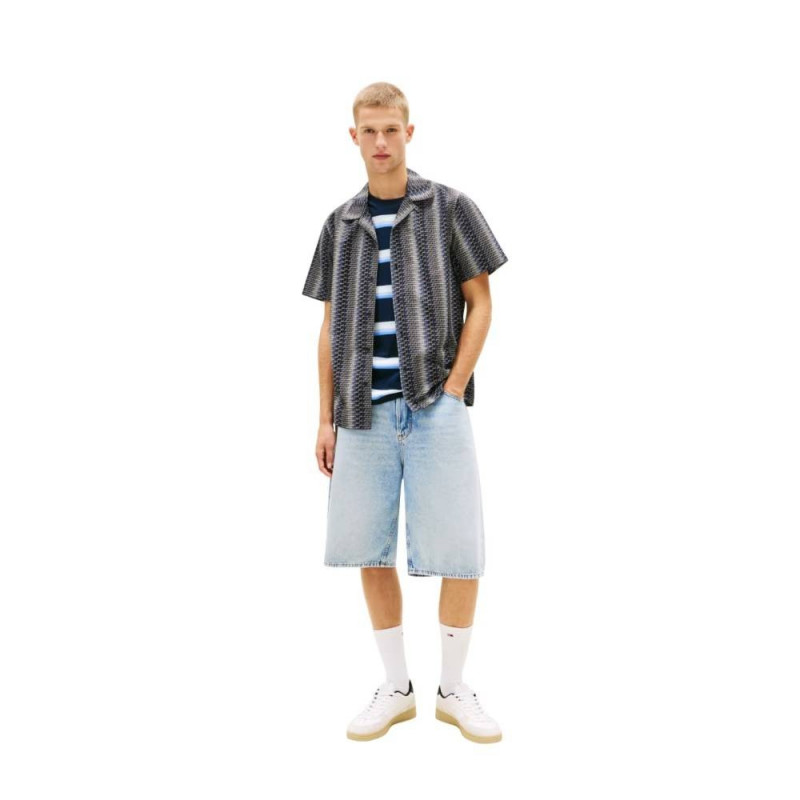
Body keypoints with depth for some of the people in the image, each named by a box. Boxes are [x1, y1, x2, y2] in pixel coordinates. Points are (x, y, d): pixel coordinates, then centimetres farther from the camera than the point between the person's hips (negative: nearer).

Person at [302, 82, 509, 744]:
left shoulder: (449, 207, 5)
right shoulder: (341, 225, 14)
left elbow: (480, 304, 3)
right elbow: (331, 328, 14)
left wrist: (454, 388, -8)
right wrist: (326, 418, 8)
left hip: (434, 407, -3)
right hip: (364, 412, 3)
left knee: (458, 551, -2)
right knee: (370, 551, 5)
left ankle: (454, 688, 18)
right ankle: (396, 688, 22)